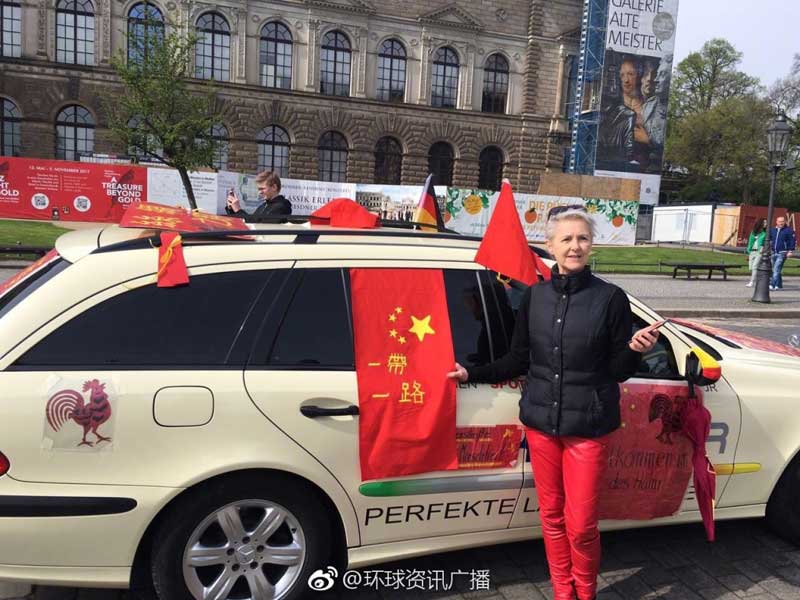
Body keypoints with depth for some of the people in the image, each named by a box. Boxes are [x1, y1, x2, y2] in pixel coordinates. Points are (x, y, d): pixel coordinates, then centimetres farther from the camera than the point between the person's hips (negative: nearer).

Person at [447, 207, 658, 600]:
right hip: (540, 421, 3)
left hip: (588, 426, -3)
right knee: (551, 514, 14)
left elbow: (618, 371, -3)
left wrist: (634, 350, -22)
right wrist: (472, 374, 8)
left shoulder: (611, 298, -6)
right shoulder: (534, 296, 2)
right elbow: (518, 360, 10)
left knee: (581, 525, 2)